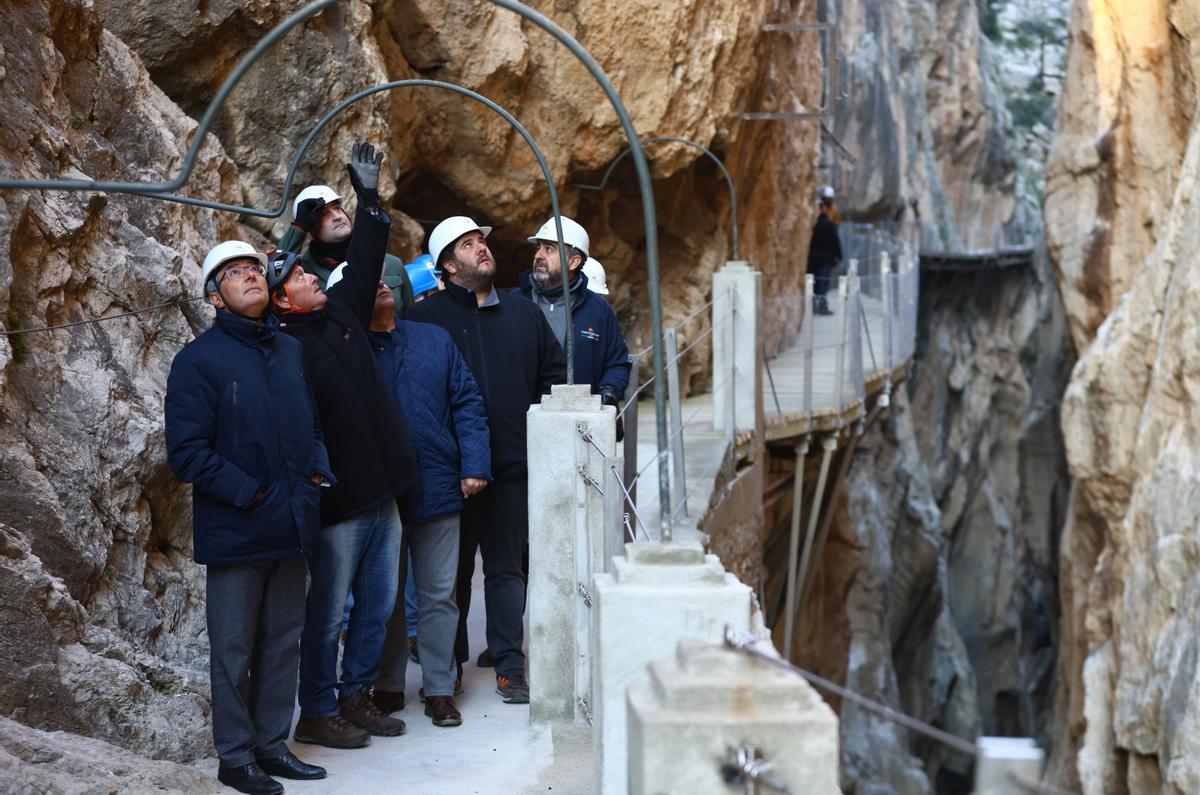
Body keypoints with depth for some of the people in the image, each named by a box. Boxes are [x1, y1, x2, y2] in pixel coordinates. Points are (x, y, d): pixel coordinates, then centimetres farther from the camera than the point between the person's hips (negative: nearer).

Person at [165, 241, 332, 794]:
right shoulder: (199, 360, -8)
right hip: (235, 530, -6)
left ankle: (272, 744, 25)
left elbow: (312, 422, 21)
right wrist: (247, 493, -16)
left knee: (284, 643, 13)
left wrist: (318, 473, 3)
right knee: (234, 650, 3)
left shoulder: (290, 351, 12)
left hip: (291, 523, 6)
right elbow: (188, 450, -13)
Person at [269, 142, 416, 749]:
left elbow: (363, 262, 20)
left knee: (377, 606, 15)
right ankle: (317, 714, 15)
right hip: (339, 504, -8)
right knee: (327, 614, 3)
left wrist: (369, 200, 18)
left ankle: (356, 697, 28)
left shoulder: (341, 310, 8)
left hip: (381, 494, 8)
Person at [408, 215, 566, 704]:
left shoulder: (523, 313, 13)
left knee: (507, 567, 7)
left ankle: (509, 666, 12)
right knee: (454, 568, 7)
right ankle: (449, 664, 19)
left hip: (513, 462, 3)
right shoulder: (426, 317, -2)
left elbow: (554, 370, 20)